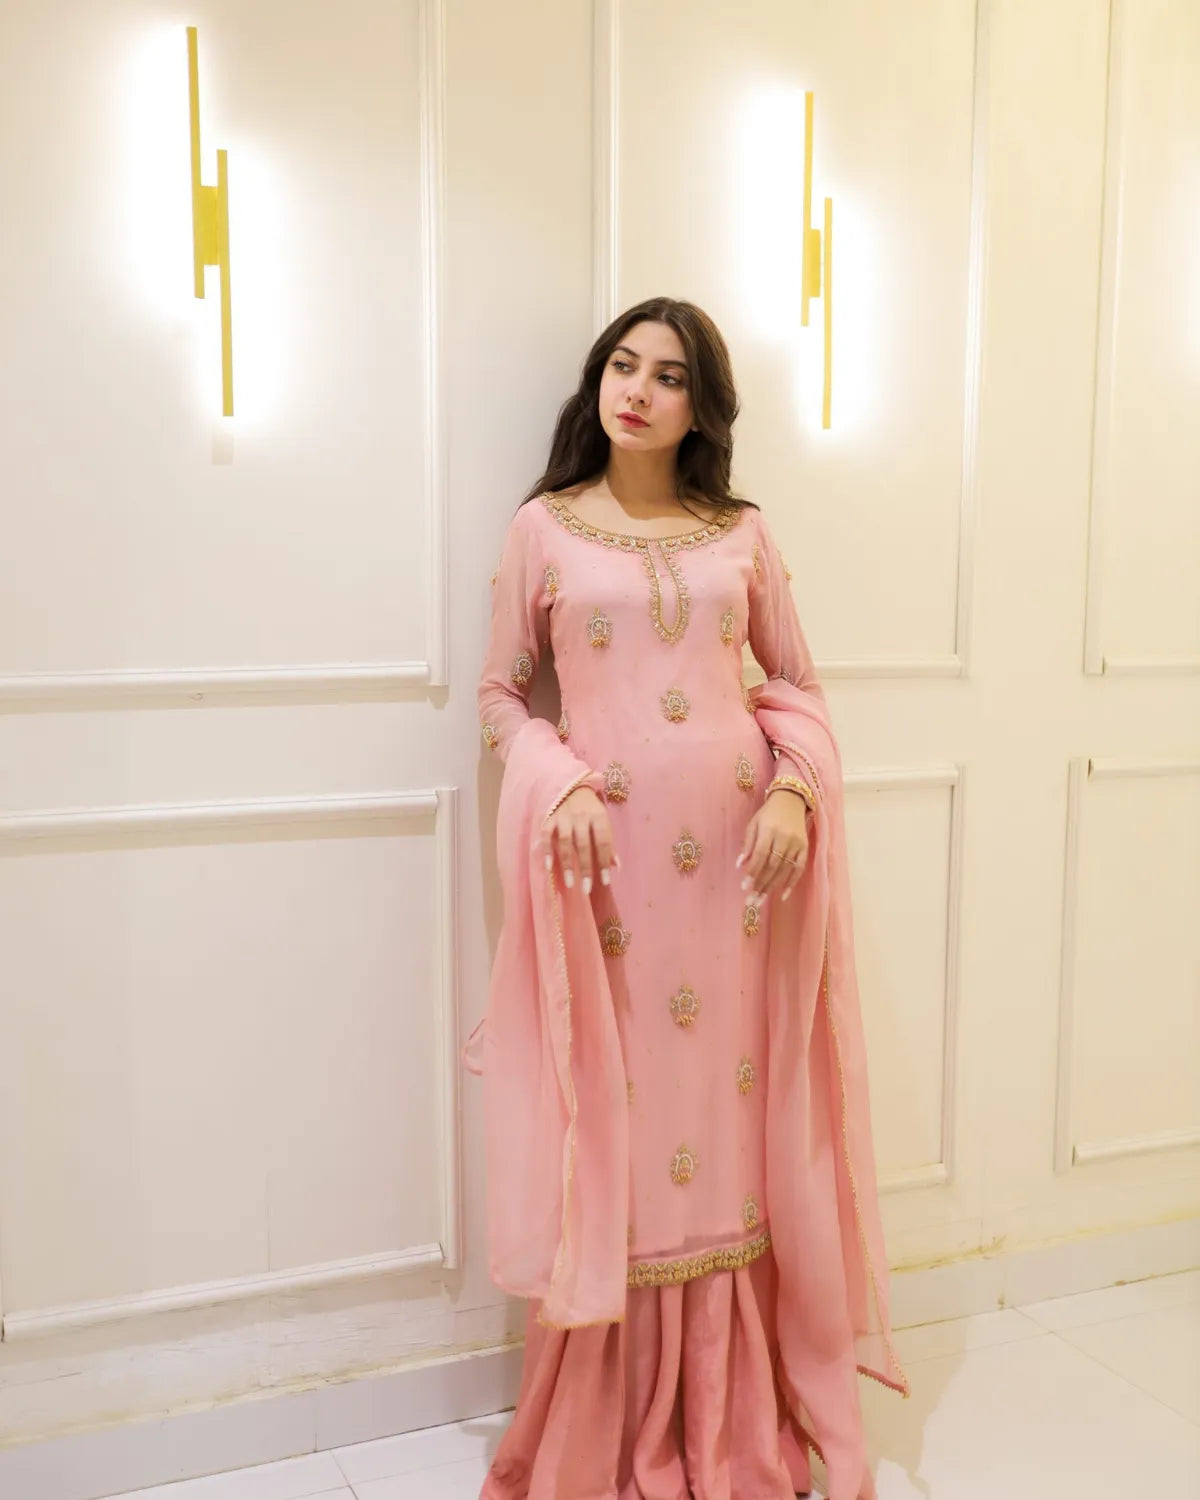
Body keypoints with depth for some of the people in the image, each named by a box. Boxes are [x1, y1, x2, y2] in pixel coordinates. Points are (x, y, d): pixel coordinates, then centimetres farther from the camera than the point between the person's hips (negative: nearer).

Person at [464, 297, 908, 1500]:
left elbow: (795, 684, 12)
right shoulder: (543, 528, 5)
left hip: (737, 857, 2)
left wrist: (795, 789, -6)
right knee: (612, 1122, 2)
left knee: (736, 1112, 7)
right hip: (609, 858, -1)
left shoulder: (743, 533, 9)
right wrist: (563, 787, -12)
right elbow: (502, 694, 5)